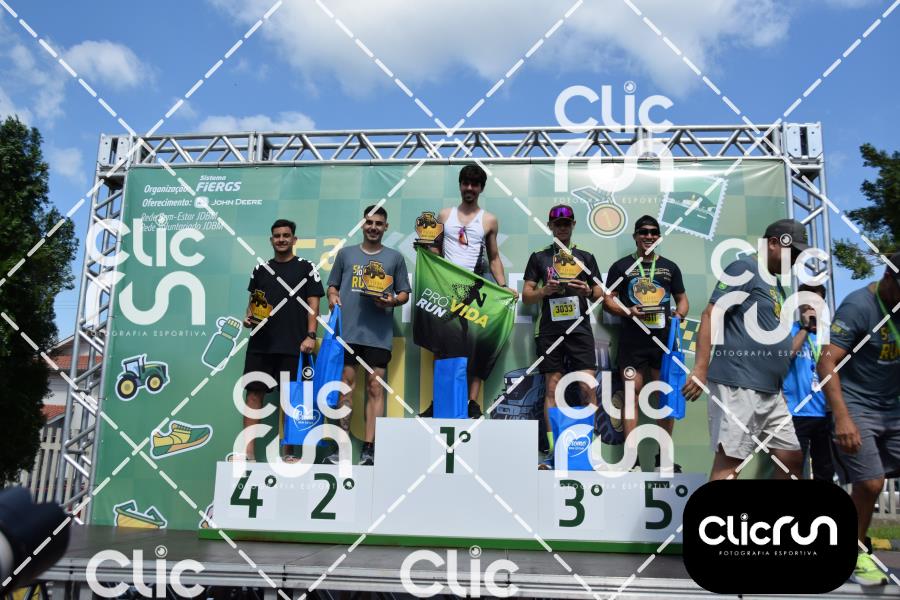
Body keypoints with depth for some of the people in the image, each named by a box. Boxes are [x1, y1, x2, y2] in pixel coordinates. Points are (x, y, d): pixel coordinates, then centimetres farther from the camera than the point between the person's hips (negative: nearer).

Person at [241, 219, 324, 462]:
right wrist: (249, 317, -1)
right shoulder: (260, 269, 14)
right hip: (260, 344, 3)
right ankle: (248, 452, 3)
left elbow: (313, 304, -1)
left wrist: (311, 336, -10)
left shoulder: (306, 268, 4)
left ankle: (287, 453, 11)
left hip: (293, 345, -3)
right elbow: (253, 301, 20)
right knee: (254, 394, 0)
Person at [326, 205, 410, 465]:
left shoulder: (395, 258, 14)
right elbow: (332, 286, 17)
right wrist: (332, 297, -5)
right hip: (347, 329, 1)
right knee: (346, 383, -1)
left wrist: (393, 301, -7)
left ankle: (369, 449, -2)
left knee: (375, 388, -3)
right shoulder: (346, 254, 16)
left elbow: (405, 293, 14)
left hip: (379, 334, 0)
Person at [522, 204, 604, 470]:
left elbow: (600, 294, 13)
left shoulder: (585, 257, 13)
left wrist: (588, 291, -9)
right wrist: (545, 291, -13)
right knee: (552, 388, 1)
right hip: (549, 331, 0)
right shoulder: (539, 257, 10)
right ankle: (554, 451, 6)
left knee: (587, 388, -7)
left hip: (580, 329, 0)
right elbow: (526, 296, 7)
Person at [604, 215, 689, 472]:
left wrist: (679, 314, -3)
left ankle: (663, 454, 17)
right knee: (632, 394, -4)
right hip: (632, 340, -3)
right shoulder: (621, 266, 6)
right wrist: (628, 311, -15)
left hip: (664, 338, 3)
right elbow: (608, 299, 3)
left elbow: (682, 298, 19)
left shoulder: (670, 267, 15)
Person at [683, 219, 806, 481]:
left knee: (792, 458, 13)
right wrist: (700, 369, -21)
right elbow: (711, 315, -15)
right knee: (729, 460, -8)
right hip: (738, 385, -10)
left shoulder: (775, 284, 22)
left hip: (770, 391, 10)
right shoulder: (745, 268, -5)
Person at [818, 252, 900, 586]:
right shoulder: (858, 306, -17)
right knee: (870, 482, -10)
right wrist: (842, 418, -28)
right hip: (856, 407, -6)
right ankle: (855, 553, 13)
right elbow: (827, 363, -21)